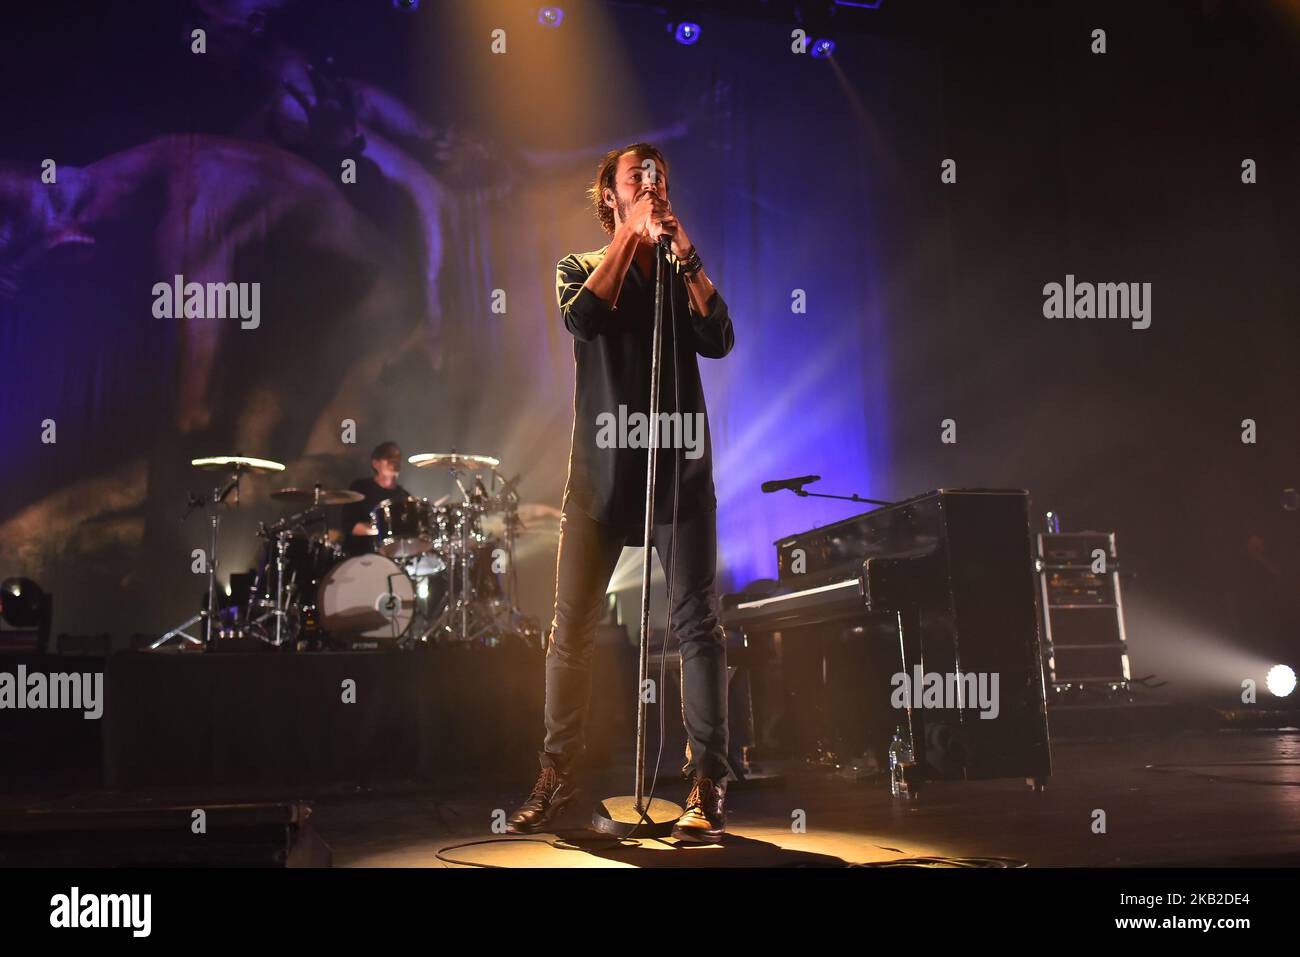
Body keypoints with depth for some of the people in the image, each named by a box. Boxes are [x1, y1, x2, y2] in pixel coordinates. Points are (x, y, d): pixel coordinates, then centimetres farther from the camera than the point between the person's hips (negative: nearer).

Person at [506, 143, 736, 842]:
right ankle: (557, 782, 10)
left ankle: (707, 787, -2)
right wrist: (632, 236, -5)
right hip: (601, 470, 0)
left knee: (696, 622, -6)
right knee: (571, 628, -1)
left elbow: (718, 341, -2)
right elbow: (583, 319, -10)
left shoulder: (683, 272, 16)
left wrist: (685, 254, -6)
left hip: (679, 468, 1)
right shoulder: (583, 267, 14)